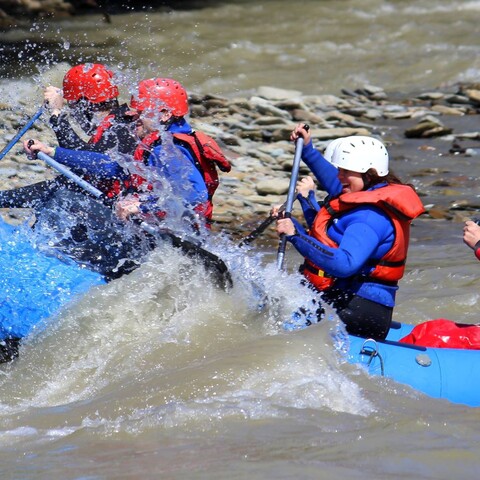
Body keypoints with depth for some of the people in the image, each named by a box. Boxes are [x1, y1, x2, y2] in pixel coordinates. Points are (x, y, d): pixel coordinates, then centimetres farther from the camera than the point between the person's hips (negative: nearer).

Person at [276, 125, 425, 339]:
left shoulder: (370, 217, -18)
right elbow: (337, 186, 34)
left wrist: (296, 236, -32)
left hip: (357, 311, -11)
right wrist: (308, 150, 37)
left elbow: (344, 264, -33)